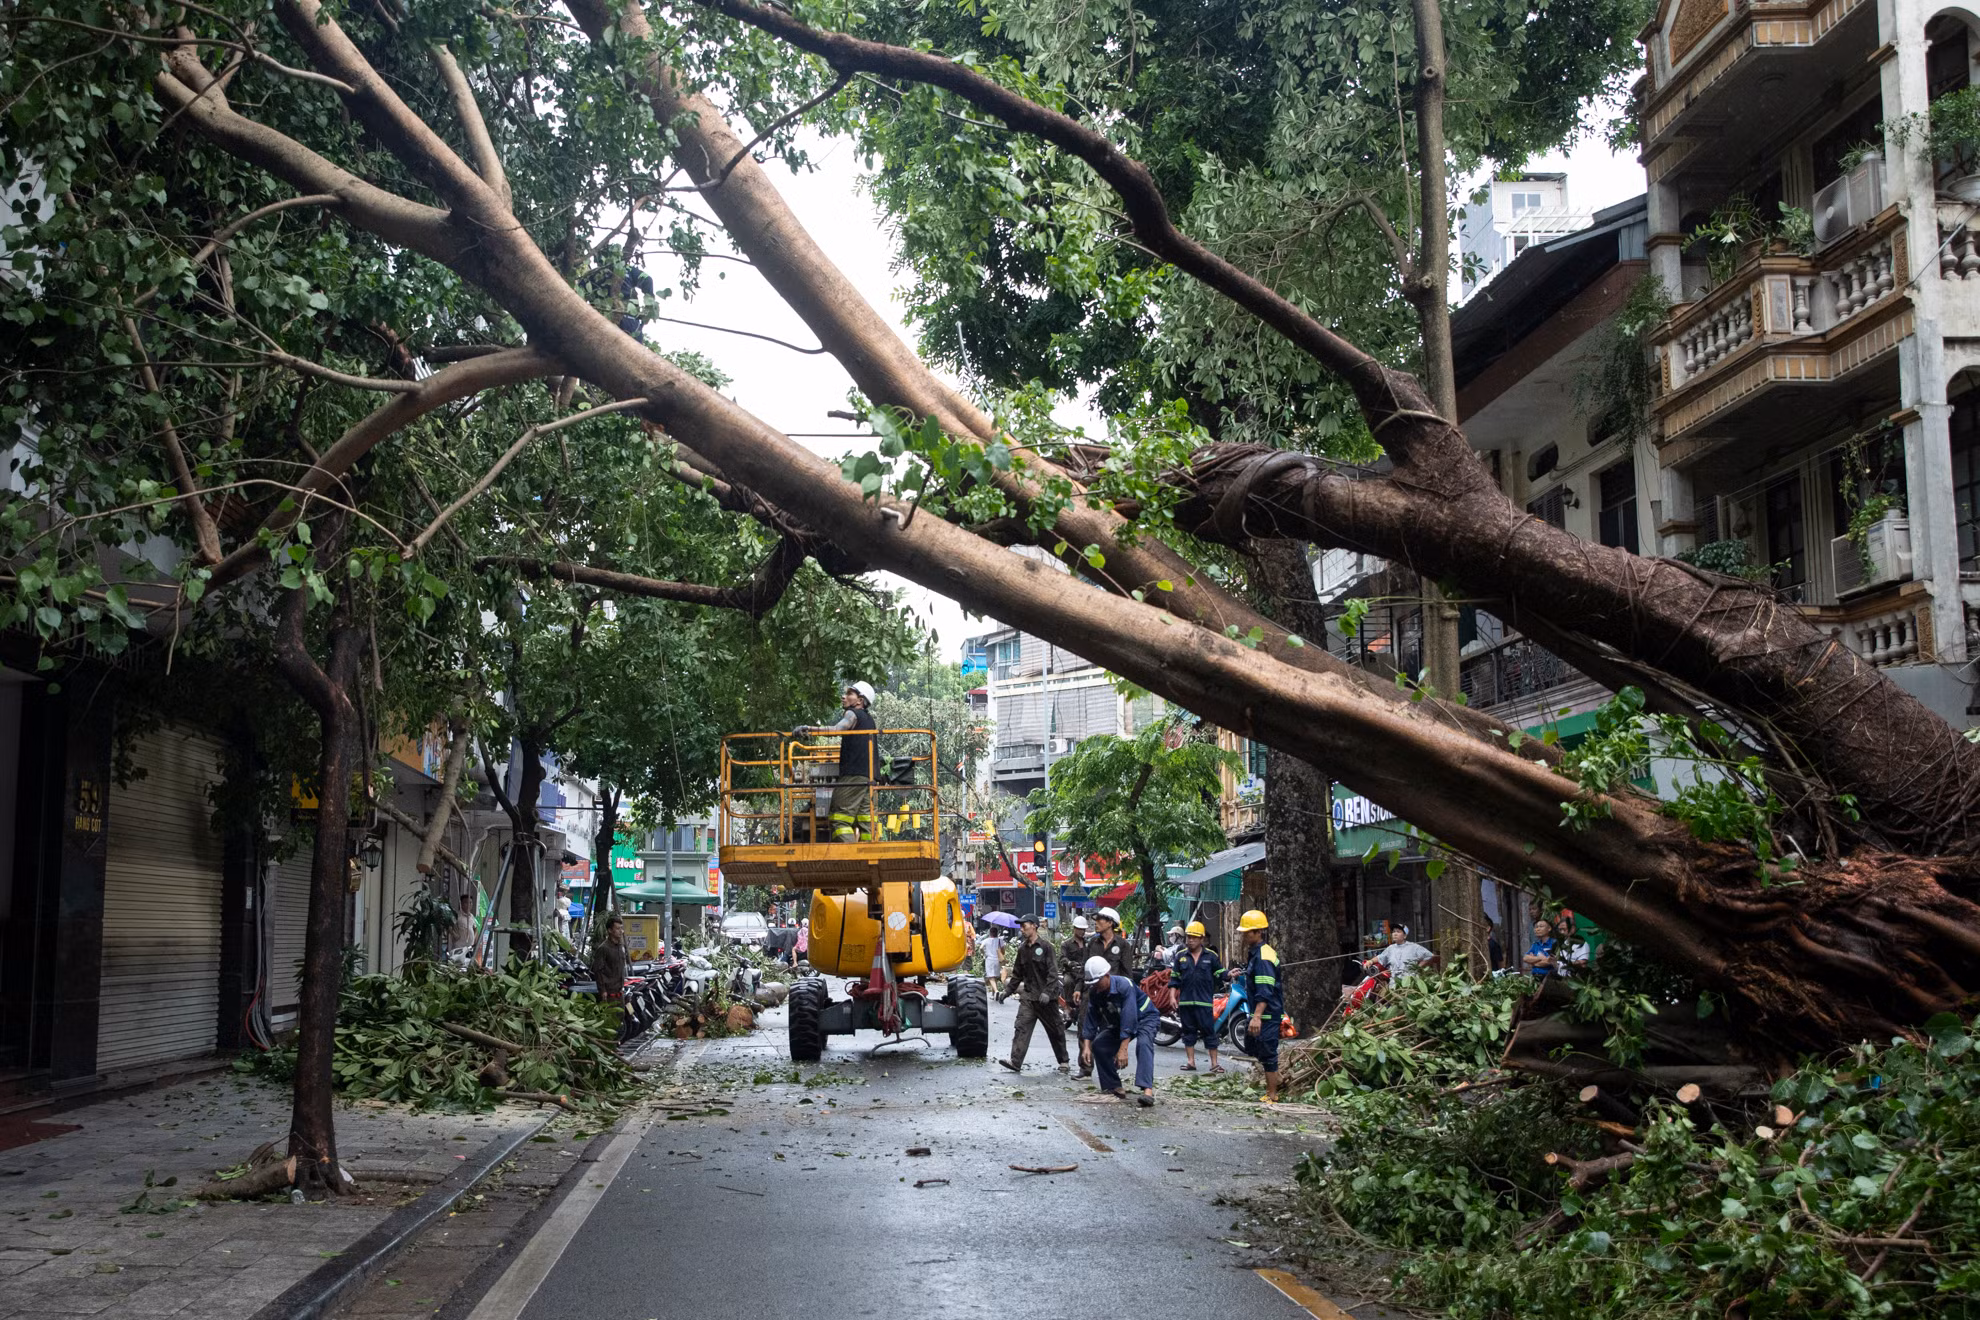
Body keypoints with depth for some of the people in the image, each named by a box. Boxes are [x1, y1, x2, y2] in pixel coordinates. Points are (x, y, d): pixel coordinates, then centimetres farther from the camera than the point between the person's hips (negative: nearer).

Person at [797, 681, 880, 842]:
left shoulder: (853, 714, -3)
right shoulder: (869, 719, 23)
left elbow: (837, 729, -22)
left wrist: (809, 728, -28)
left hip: (853, 774, -9)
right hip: (869, 777, 9)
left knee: (840, 818, -11)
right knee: (865, 817, 5)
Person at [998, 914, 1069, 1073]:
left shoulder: (1046, 947, -8)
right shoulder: (1022, 949, 11)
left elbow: (1053, 972, -14)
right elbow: (1017, 974, 20)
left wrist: (1047, 992, -24)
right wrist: (1008, 991, 13)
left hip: (1046, 998, -5)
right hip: (1028, 996, 5)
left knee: (1055, 1030, 7)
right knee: (1021, 1027, -10)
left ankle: (1064, 1061, 22)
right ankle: (1015, 1062, -18)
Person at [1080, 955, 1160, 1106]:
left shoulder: (1124, 985, -34)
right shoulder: (1094, 992, -13)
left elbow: (1129, 1019, -38)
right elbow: (1090, 1020, -8)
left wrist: (1123, 1049, -41)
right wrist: (1086, 1047, -19)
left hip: (1145, 1018, -7)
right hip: (1118, 1022, 7)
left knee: (1144, 1044, -35)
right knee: (1098, 1044, -7)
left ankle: (1147, 1091, -50)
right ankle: (1113, 1087, 2)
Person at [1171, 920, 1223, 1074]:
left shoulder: (1211, 956, 5)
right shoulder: (1180, 956, 9)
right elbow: (1174, 978, 11)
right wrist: (1173, 997, 5)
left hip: (1205, 1001, -2)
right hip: (1185, 1001, 2)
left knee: (1209, 1031, -2)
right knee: (1188, 1031, 7)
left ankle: (1214, 1063, 2)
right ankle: (1190, 1061, 14)